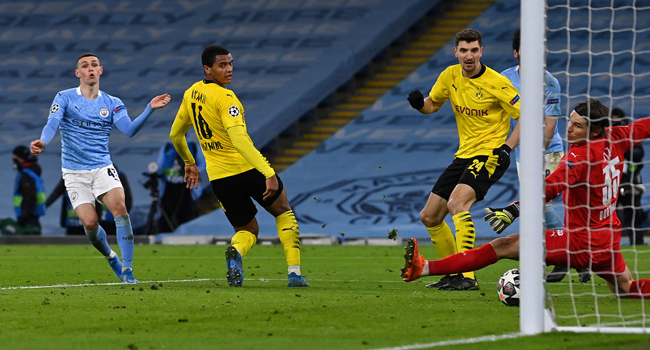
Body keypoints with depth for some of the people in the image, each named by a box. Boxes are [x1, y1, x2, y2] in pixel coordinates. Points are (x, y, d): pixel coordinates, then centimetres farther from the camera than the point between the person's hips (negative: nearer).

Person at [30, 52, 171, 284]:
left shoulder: (112, 103, 7)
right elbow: (52, 123, -14)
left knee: (119, 207, -24)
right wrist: (42, 142, -35)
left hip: (102, 168, 1)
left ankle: (127, 269, -19)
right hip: (74, 172, -1)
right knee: (90, 222, -15)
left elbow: (129, 130, -6)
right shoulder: (65, 98, 1)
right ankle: (111, 258, 17)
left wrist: (150, 109, -19)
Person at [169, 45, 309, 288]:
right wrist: (268, 173, -34)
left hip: (218, 177, 6)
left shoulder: (191, 94, 5)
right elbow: (239, 140, -30)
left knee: (247, 230, 18)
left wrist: (189, 163, 36)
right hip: (247, 168, -6)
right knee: (284, 212, 18)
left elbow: (175, 134, 19)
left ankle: (235, 251, -19)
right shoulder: (224, 97, -18)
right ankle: (294, 272, 6)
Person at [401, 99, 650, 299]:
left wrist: (514, 210, -42)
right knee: (626, 288, 32)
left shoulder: (580, 155, -22)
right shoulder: (613, 139, 0)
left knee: (503, 246, -12)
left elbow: (550, 188, -35)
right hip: (609, 239, 8)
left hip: (582, 242, -8)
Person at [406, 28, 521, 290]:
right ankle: (454, 273, 21)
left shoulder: (496, 83, -14)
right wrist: (420, 104, -5)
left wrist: (506, 147, -22)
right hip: (464, 155, 8)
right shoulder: (450, 75, 4)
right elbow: (432, 105, 19)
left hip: (489, 155, -8)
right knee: (429, 217, 7)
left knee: (457, 203, -30)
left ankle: (467, 277, -31)